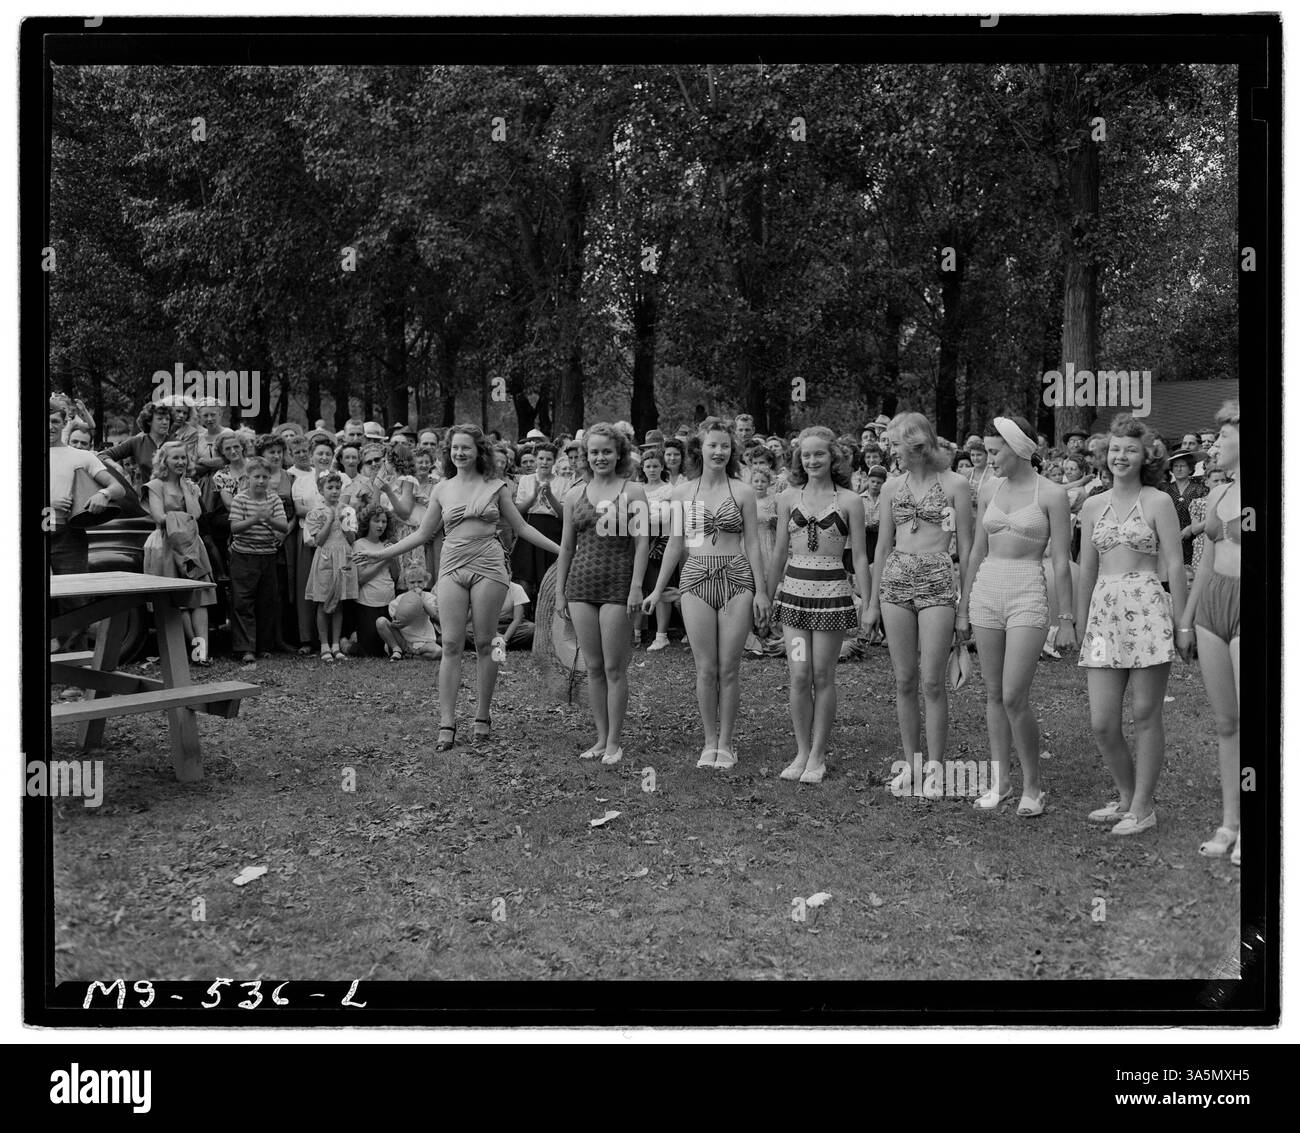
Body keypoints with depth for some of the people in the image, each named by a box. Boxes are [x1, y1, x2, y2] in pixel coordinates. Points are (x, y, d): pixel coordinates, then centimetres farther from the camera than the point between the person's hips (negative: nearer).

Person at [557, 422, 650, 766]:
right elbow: (567, 546, 14)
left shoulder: (632, 492, 0)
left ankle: (614, 741, 9)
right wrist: (559, 592, 11)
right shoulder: (575, 494, 11)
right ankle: (601, 738, 17)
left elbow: (642, 543, -4)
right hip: (582, 583, 4)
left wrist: (636, 587, -13)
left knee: (614, 668, -1)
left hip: (618, 584, -4)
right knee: (593, 667, 8)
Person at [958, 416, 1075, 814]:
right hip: (986, 590, 5)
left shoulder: (1051, 494, -5)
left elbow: (1061, 561, -5)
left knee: (1014, 697, -11)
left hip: (1028, 595, -5)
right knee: (994, 694, 8)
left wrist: (1067, 619, -6)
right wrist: (964, 607, 16)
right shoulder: (989, 491, 9)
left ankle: (1032, 787, 5)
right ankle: (999, 781, 18)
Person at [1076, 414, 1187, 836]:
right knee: (1101, 723, 2)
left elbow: (1174, 566, -4)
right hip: (1104, 612, 4)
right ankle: (1126, 796, 24)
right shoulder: (1093, 506, 12)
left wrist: (1181, 622, -8)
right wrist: (1081, 624, 15)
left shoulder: (1158, 502, -1)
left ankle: (1143, 808, 14)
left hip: (1148, 610, -4)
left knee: (1146, 716, 2)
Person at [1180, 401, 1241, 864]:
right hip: (1212, 605, 6)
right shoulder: (1217, 495, 13)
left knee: (1246, 723, -5)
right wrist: (1185, 621, 19)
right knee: (1225, 723, 10)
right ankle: (1229, 822, 19)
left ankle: (1248, 829, 7)